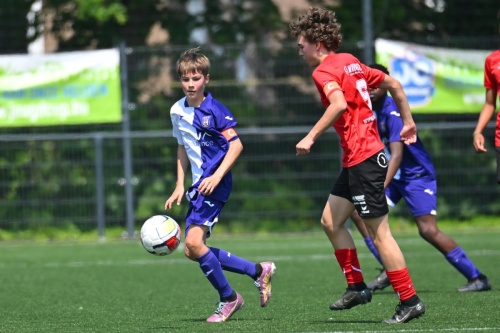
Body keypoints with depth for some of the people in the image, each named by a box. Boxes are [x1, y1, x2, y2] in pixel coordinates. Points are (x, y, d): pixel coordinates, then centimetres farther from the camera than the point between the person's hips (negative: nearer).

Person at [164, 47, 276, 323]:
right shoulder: (177, 111, 10)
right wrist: (180, 185, 17)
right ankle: (258, 271, 17)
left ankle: (228, 299, -2)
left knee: (194, 242, -20)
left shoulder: (214, 110, -11)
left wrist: (216, 176, -23)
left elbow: (236, 145, -15)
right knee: (192, 251, 6)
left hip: (215, 184, -8)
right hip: (198, 185, 9)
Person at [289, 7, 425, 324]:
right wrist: (408, 121, 28)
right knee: (331, 220, 14)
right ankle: (357, 287, 19)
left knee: (379, 232, -5)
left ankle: (410, 301, -2)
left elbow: (339, 103, -32)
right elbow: (393, 84, 21)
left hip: (363, 159, -10)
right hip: (355, 159, 10)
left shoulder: (324, 71, -12)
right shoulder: (350, 63, 14)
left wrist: (311, 137, -27)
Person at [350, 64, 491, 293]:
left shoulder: (392, 113, -22)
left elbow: (397, 155, -31)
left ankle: (477, 278, -12)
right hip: (393, 175, 9)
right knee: (357, 211, -1)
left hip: (417, 175, -9)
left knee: (428, 230, -18)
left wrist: (380, 187, -41)